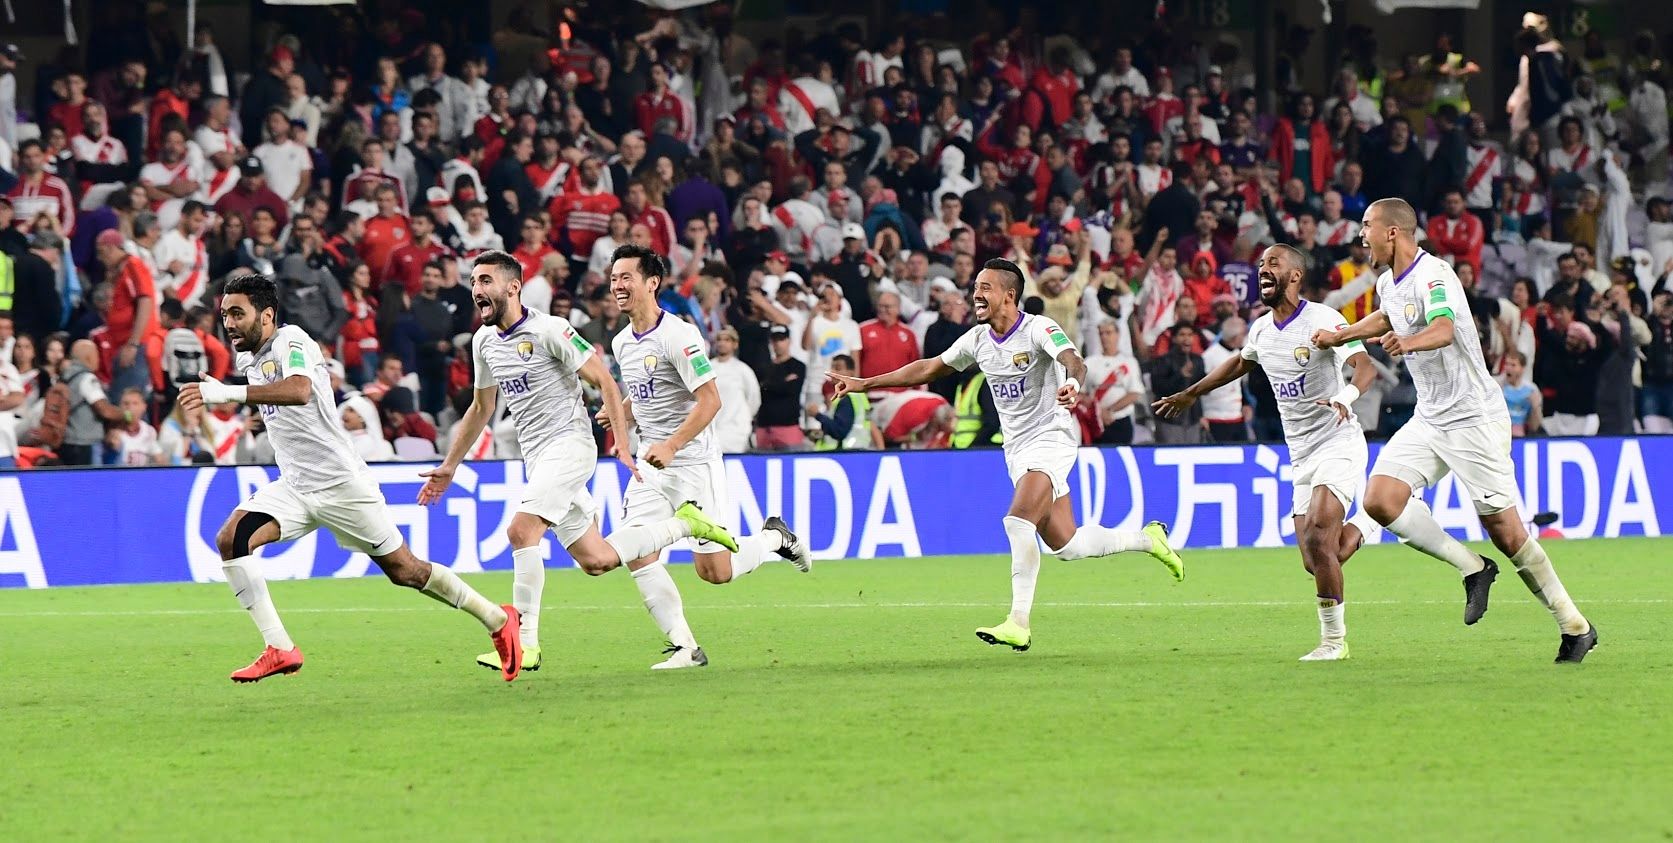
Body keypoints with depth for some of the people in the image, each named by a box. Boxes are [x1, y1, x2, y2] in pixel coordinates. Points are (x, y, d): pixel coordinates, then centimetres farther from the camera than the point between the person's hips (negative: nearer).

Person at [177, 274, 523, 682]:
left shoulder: (290, 341, -17)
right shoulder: (249, 360, 8)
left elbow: (299, 390, -38)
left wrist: (228, 393, -45)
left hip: (342, 485, -7)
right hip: (295, 488, 7)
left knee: (405, 571, 2)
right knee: (230, 539, -16)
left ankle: (498, 619, 22)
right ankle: (279, 649, -16)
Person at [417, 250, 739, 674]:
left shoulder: (548, 330, -12)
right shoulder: (484, 341, 11)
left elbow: (604, 381, -11)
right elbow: (480, 409, 24)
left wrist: (622, 442, -19)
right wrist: (449, 467, 24)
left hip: (569, 443, -8)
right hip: (537, 458, 8)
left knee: (521, 530, -24)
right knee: (595, 560, 5)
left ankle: (525, 644, -20)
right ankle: (683, 524, 26)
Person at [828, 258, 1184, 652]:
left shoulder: (1038, 329, -14)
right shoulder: (978, 339, 7)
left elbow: (1072, 360, -32)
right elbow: (929, 369, 19)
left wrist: (1072, 383, -56)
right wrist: (864, 384, 17)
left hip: (1052, 437, -7)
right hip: (1018, 451, 7)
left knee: (1018, 520, -26)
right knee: (1065, 545, 4)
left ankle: (1018, 624, -25)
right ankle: (1147, 538, 28)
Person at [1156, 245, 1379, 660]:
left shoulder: (1323, 321, -14)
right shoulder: (1262, 329, 9)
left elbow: (1365, 366, -26)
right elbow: (1240, 362, 32)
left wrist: (1344, 397, -46)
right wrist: (1191, 394, 38)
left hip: (1338, 445, -7)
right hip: (1302, 458, 7)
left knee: (1317, 539, -22)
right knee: (1316, 562, 2)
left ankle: (1334, 639, -10)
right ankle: (1359, 528, 35)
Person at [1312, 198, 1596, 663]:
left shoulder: (1433, 275, -19)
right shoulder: (1389, 282, 9)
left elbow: (1444, 329, -39)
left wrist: (1408, 342, -59)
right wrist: (1338, 335, 29)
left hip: (1475, 417, -8)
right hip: (1429, 420, 8)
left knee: (1505, 532, -8)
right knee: (1380, 499, -12)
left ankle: (1575, 627, 6)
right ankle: (1473, 568, 2)